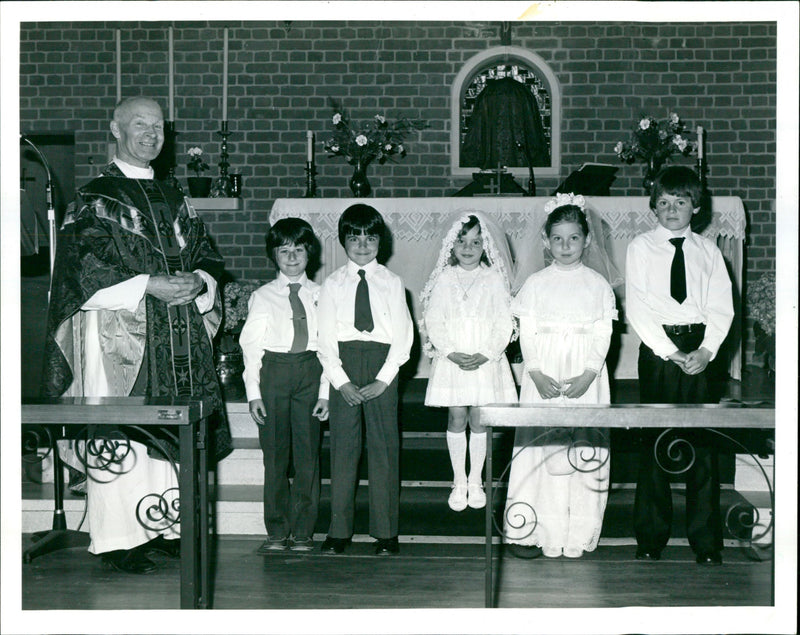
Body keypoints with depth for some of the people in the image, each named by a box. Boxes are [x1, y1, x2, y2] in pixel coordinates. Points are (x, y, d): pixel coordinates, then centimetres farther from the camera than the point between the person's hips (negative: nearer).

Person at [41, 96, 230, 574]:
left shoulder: (174, 199, 17)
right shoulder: (96, 198, -1)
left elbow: (207, 254, 17)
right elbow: (82, 264, -10)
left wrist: (196, 280, -6)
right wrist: (147, 285, -18)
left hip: (178, 336, 6)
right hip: (117, 333, -6)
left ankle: (165, 526, 15)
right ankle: (119, 539, -1)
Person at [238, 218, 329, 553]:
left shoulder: (319, 295, 8)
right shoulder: (262, 296, 6)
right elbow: (251, 346, 5)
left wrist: (325, 391, -1)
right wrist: (253, 391, -3)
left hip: (310, 372, 1)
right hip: (273, 371, 0)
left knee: (308, 452, 1)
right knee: (275, 453, 1)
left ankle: (303, 531, 9)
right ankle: (277, 531, 9)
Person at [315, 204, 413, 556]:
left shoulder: (392, 283, 6)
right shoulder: (332, 284, 7)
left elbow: (403, 338, 1)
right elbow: (325, 340, 3)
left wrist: (382, 380, -9)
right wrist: (341, 382, -8)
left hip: (383, 364, 0)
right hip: (342, 365, 1)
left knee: (384, 445, 0)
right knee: (342, 444, 1)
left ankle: (385, 532, 7)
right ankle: (338, 530, 8)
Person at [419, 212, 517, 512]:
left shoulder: (494, 279, 0)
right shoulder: (444, 279, 2)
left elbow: (504, 323, -2)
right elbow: (433, 322, -1)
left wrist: (485, 355, -12)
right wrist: (451, 353, -12)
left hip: (486, 361, 0)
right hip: (451, 360, 0)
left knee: (479, 419, 4)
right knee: (457, 418, 3)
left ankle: (475, 481, 17)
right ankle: (459, 482, 15)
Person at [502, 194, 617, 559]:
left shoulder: (598, 285, 6)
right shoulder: (536, 284, 6)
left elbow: (603, 336, 2)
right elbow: (526, 334, 3)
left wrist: (588, 374, -11)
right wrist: (537, 374, -10)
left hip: (586, 380, 0)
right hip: (543, 375, 0)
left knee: (584, 451, -3)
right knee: (539, 446, -3)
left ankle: (577, 534, 4)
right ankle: (530, 531, 1)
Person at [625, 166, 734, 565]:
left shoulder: (707, 251, 11)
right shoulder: (641, 248, 4)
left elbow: (722, 307, 5)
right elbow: (638, 309, -3)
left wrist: (706, 350, -11)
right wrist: (671, 353, -11)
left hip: (701, 350, 2)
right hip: (658, 348, -2)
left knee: (703, 443, 1)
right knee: (655, 443, 1)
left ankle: (706, 543, 8)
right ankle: (650, 539, 9)